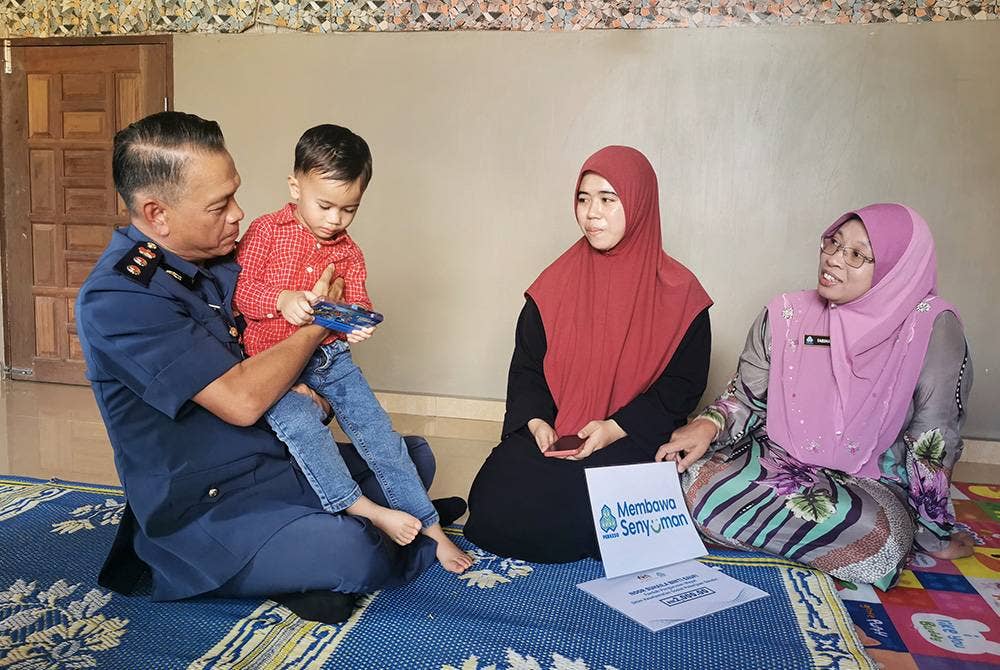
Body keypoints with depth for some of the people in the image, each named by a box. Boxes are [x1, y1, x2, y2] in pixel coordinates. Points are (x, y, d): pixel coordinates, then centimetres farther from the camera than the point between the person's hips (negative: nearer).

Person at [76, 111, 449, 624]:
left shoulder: (218, 257, 5)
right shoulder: (115, 298, -21)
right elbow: (240, 401, -28)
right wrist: (316, 324, -13)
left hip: (282, 461, 8)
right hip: (207, 509, -8)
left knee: (414, 456, 10)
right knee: (352, 555, -28)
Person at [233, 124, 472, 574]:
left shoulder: (349, 253, 9)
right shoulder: (266, 231, -2)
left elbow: (358, 306, 7)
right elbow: (239, 289, -6)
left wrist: (358, 325, -18)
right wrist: (282, 299, -25)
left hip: (329, 354, 3)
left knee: (377, 428, -5)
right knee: (300, 422, -31)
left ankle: (429, 527, 1)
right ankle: (363, 510, -21)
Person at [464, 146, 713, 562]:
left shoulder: (677, 293, 0)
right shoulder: (557, 282, 8)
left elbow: (684, 383, -2)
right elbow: (526, 367, 9)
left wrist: (617, 428, -16)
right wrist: (536, 421, -11)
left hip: (633, 440, -2)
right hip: (548, 436, 3)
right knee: (495, 508, -20)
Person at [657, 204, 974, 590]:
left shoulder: (932, 326, -10)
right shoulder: (785, 314, -3)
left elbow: (934, 443, -8)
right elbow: (745, 398, 5)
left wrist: (935, 534, -6)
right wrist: (709, 424, -15)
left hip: (870, 481, -1)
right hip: (775, 459, 1)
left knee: (878, 533, -36)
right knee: (695, 479, -27)